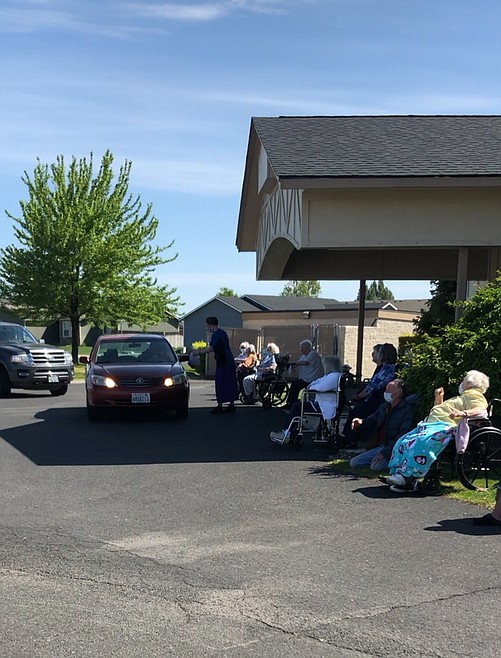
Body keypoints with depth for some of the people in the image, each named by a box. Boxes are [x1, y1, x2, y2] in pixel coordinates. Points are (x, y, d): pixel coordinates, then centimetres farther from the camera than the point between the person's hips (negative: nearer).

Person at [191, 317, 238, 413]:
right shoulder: (222, 333, 16)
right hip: (230, 361, 10)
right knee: (230, 383, 11)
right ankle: (231, 404, 14)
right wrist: (204, 349, 23)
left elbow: (210, 349, -19)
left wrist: (198, 352, -9)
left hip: (223, 363, -10)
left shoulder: (216, 335, -13)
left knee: (220, 384, -6)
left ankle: (219, 406, -5)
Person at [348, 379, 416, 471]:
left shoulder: (408, 409, -10)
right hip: (380, 447, 8)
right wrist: (360, 422, -8)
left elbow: (403, 437, -18)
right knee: (354, 463, -5)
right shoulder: (384, 407, 15)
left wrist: (384, 453, -23)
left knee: (376, 466, -31)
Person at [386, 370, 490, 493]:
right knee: (403, 442, -5)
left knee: (421, 442, -36)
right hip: (431, 424, 11)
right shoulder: (461, 397, 38)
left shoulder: (474, 395, 6)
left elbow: (479, 409, -18)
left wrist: (463, 413, -36)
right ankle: (398, 475, -14)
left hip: (445, 427, -11)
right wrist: (438, 399, 32)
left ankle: (409, 479, -37)